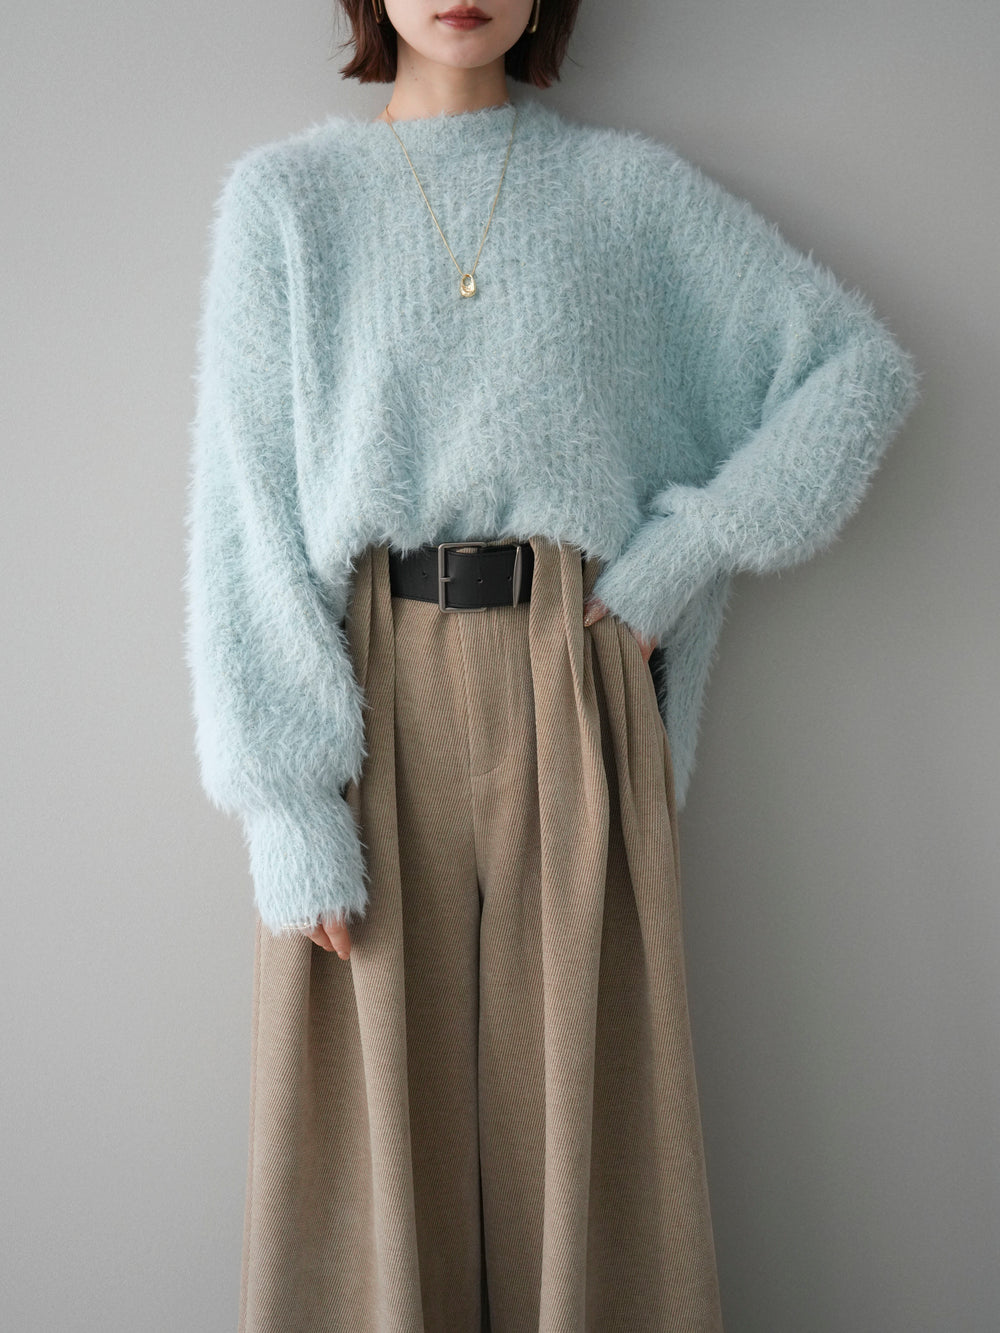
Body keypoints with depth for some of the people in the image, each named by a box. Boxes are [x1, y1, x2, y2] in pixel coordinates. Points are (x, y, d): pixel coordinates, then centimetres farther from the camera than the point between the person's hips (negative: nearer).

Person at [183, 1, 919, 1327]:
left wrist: (686, 551, -3)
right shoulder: (283, 196, 5)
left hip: (572, 692, 1)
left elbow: (864, 368, 7)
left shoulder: (631, 187, 7)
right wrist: (288, 798, -10)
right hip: (367, 695, 0)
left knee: (582, 1104, 7)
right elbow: (245, 506, -2)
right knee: (377, 1113, 6)